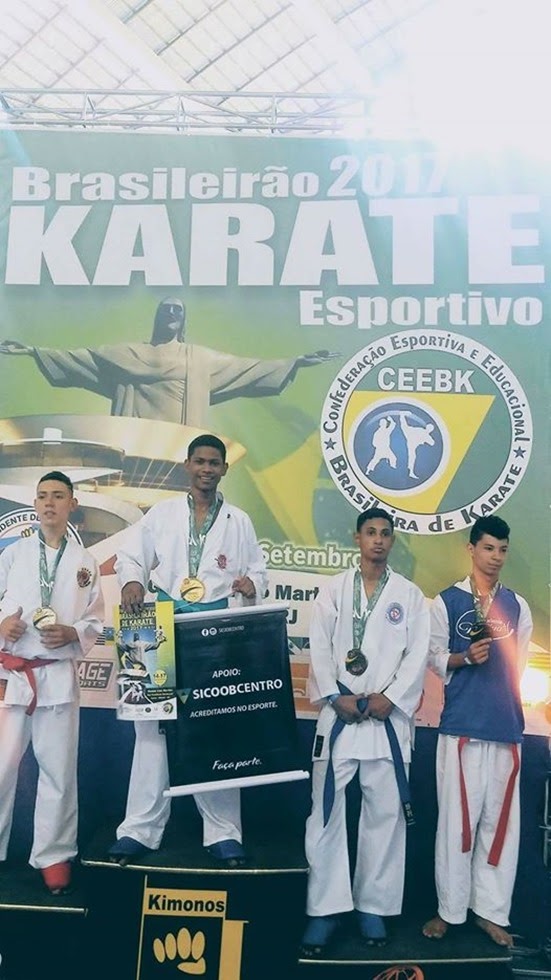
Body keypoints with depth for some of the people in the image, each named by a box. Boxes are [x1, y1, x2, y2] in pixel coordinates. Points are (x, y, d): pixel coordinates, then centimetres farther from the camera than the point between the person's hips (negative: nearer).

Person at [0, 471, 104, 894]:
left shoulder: (86, 562, 5)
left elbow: (96, 622, 7)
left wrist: (71, 634, -11)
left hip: (59, 674, 0)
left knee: (58, 769, 6)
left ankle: (54, 854, 21)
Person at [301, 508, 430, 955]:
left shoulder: (410, 595, 6)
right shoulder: (334, 590, 7)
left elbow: (417, 656, 0)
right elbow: (319, 649, 1)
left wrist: (387, 699, -10)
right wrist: (336, 698, -9)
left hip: (389, 716, 0)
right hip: (340, 714, 0)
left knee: (386, 813, 6)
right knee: (326, 812, 2)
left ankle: (374, 906, 21)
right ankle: (326, 908, 13)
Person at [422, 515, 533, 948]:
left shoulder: (517, 605, 9)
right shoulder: (446, 602, 1)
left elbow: (520, 662, 15)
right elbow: (434, 659, 1)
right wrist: (466, 657, -15)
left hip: (506, 725, 3)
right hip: (461, 724, -3)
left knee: (501, 819, 8)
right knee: (457, 817, 4)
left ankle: (491, 910, 21)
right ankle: (450, 908, 19)